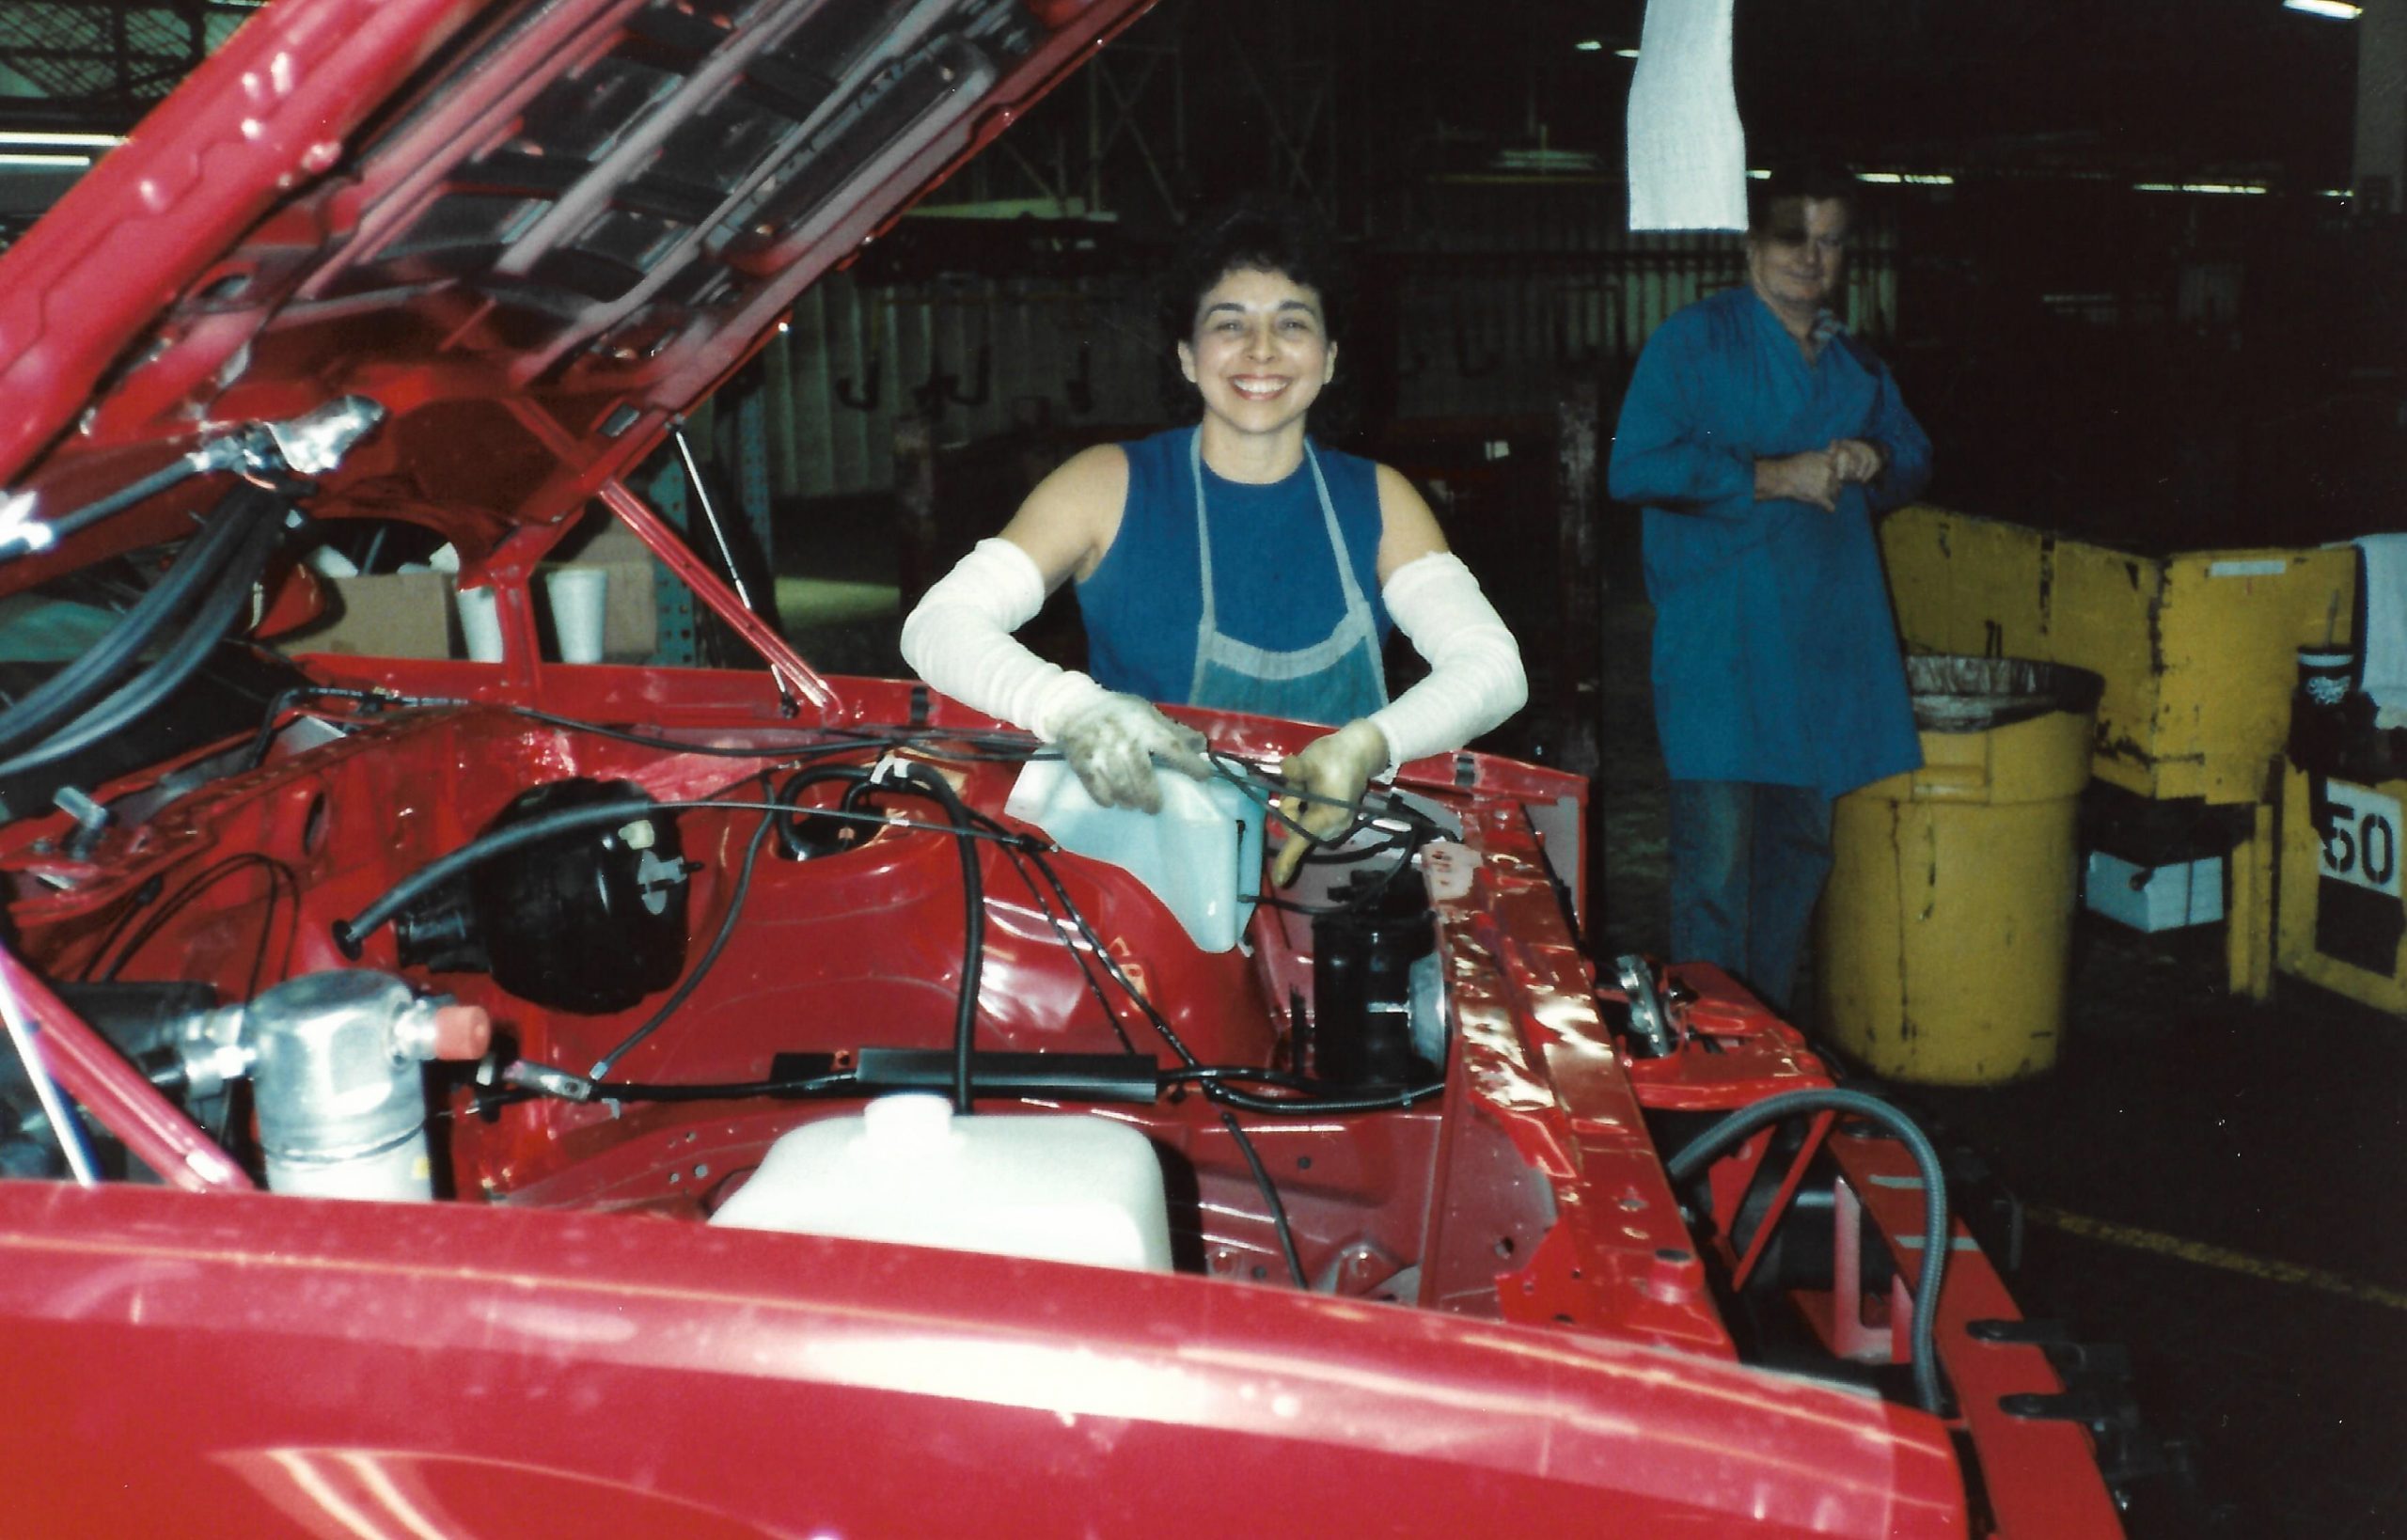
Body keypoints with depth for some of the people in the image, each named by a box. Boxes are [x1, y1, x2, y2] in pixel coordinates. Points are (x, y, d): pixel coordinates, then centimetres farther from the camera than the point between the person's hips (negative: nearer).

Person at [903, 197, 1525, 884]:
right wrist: (1074, 709, -29)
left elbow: (1495, 667, -2)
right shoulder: (1109, 486, 2)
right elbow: (936, 625, -7)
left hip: (1330, 855, 2)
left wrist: (1370, 744, -24)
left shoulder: (1378, 502, 9)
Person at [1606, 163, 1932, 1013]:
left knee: (1804, 842, 14)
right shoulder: (1694, 339, -3)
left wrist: (1874, 459, 4)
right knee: (1715, 861, -9)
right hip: (1719, 647, -7)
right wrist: (1771, 477, -16)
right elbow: (1633, 467, -13)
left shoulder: (1853, 360, 17)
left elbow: (1915, 455, 28)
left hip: (1828, 640, 7)